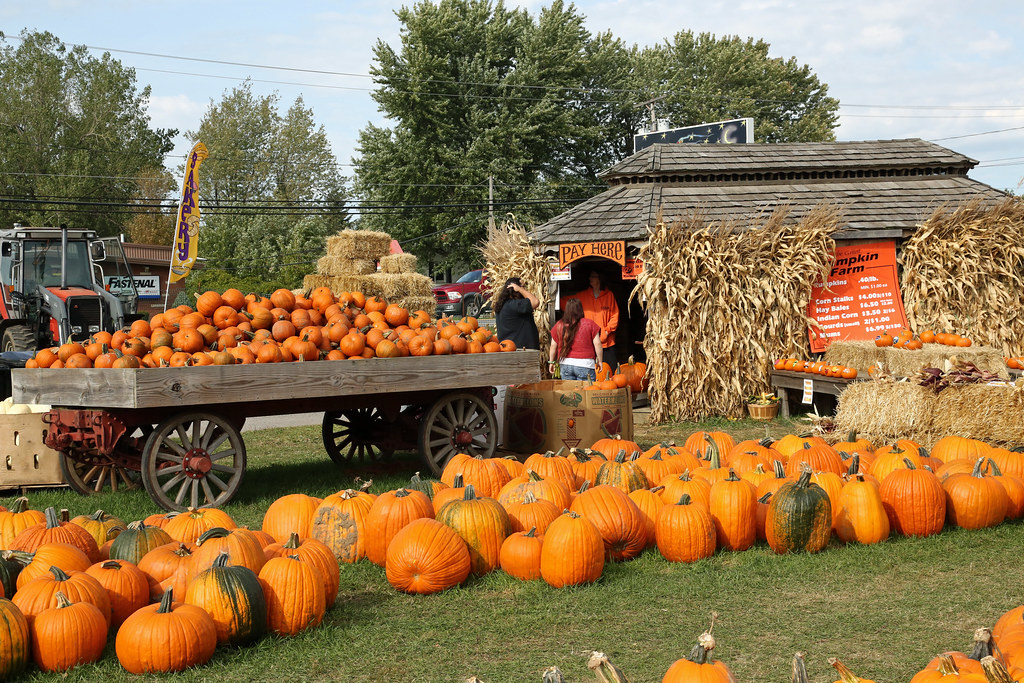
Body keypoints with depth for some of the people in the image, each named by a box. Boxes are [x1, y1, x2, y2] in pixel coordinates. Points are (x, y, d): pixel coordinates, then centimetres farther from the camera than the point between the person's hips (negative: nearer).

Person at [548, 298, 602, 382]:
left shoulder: (559, 325, 3)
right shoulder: (589, 324, -3)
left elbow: (553, 346, 8)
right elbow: (597, 344, -3)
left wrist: (551, 362, 20)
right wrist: (599, 360, 8)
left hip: (565, 364, 3)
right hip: (585, 365, -3)